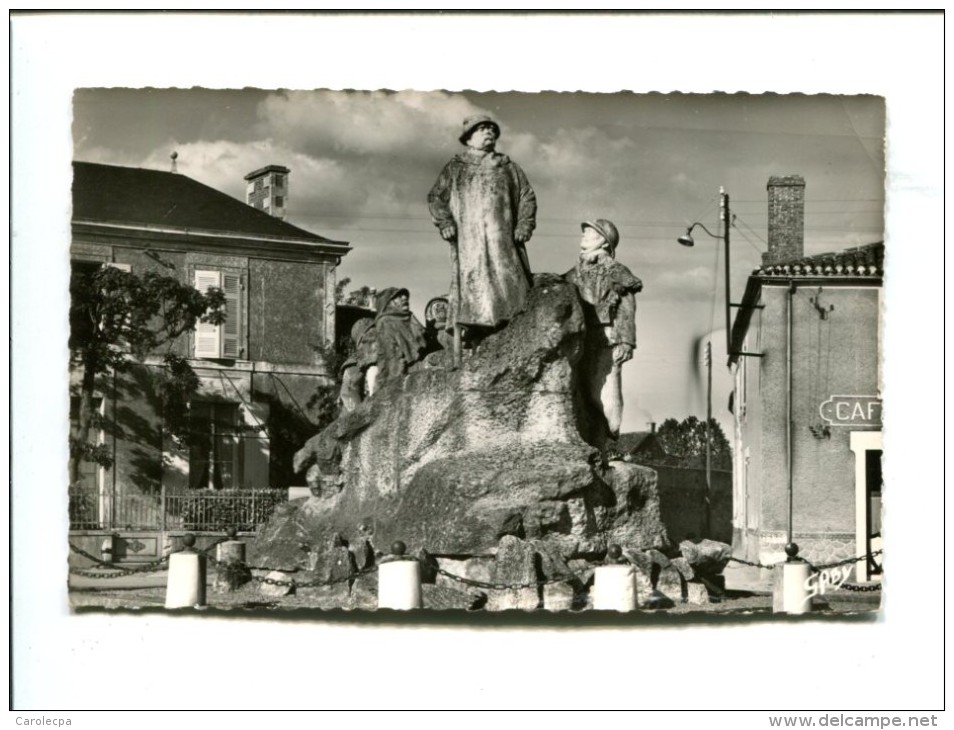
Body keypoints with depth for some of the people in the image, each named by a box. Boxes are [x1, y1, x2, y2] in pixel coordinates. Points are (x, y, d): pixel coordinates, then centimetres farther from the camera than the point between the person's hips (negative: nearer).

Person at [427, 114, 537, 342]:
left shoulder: (509, 168, 21)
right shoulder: (454, 169, 17)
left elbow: (527, 197, 18)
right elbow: (436, 197, 11)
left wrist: (524, 225, 3)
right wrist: (444, 223, -5)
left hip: (503, 240, 1)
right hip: (468, 241, -1)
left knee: (509, 284, -10)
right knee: (471, 285, -13)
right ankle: (471, 337, -16)